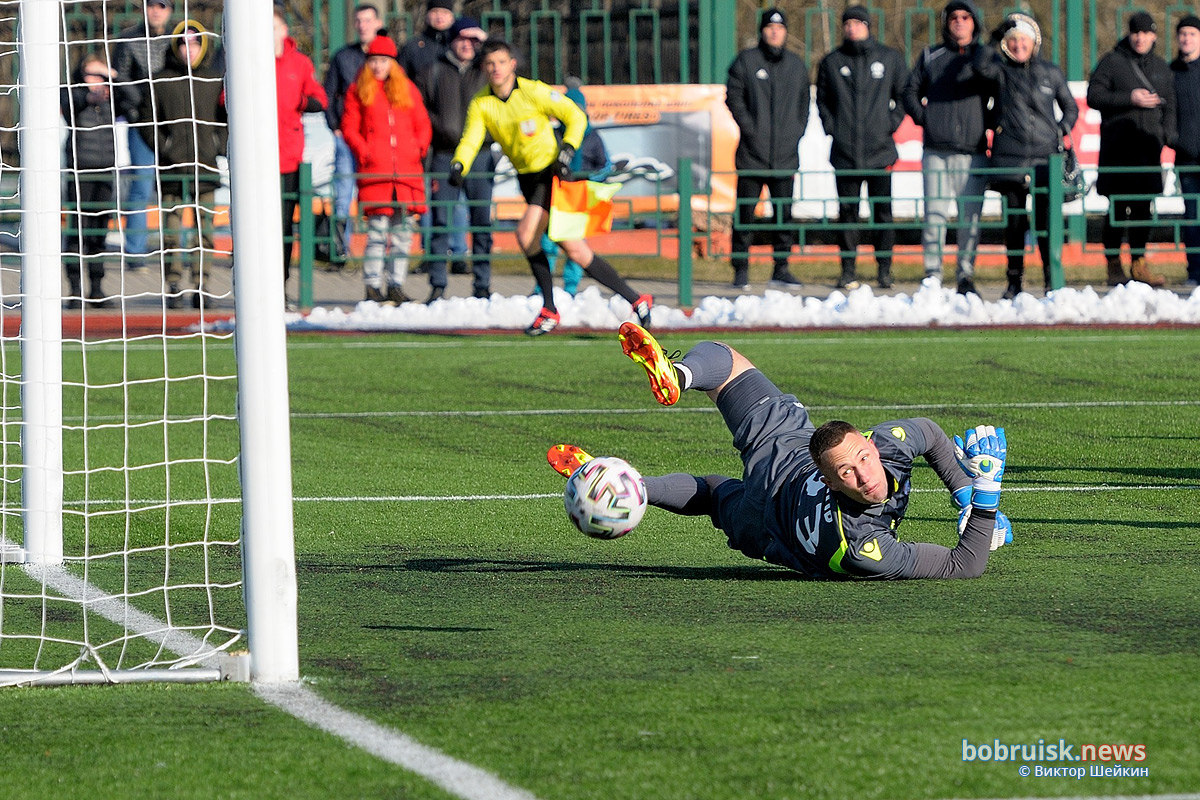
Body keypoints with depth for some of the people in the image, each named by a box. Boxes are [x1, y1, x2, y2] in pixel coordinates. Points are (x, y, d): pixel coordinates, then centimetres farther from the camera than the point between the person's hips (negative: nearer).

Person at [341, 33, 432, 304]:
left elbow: (423, 125, 18)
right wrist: (363, 151, -8)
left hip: (407, 170, 3)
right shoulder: (358, 91, 9)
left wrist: (419, 147, 1)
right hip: (375, 170, -3)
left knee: (403, 231, 1)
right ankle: (373, 287, -6)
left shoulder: (407, 89, 16)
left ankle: (396, 285, 7)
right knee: (377, 230, -9)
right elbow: (349, 127, 6)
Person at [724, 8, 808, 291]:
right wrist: (750, 128, -10)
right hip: (752, 155, -3)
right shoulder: (746, 61, 3)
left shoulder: (796, 65, 14)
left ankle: (781, 269, 10)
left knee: (784, 214, 3)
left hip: (785, 156, 3)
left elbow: (804, 104, 20)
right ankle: (741, 270, 2)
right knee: (745, 212, -3)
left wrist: (796, 132, 7)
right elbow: (733, 96, -1)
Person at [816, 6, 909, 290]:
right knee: (847, 212, 1)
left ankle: (885, 269, 4)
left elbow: (904, 94, 13)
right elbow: (822, 99, 19)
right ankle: (848, 269, 6)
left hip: (879, 149, -1)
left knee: (882, 211, -3)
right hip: (845, 153, 1)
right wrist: (831, 127, 5)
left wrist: (892, 123, 2)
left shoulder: (889, 58, 6)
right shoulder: (831, 62, 10)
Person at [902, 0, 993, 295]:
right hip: (936, 152, 1)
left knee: (970, 219, -2)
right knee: (934, 215, -4)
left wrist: (990, 126, -6)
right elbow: (911, 91, 19)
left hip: (973, 152, -1)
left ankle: (966, 276, 6)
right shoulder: (931, 57, 14)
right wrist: (922, 116, 4)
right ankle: (932, 277, 1)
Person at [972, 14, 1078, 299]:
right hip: (1010, 158, 0)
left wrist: (1062, 130, 2)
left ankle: (1052, 281, 2)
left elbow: (1070, 107, 20)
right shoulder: (1002, 71, 7)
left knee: (1046, 222, -5)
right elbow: (980, 65, -16)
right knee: (1014, 222, 3)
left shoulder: (1050, 72, 12)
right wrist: (994, 41, -5)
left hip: (1045, 158, 0)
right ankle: (1014, 282, 11)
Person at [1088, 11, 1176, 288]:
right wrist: (1130, 99, -15)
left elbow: (1169, 106, 20)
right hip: (1117, 148, -4)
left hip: (1148, 148, 4)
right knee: (1117, 209, -4)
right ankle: (1114, 264, 4)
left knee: (1142, 208, 4)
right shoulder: (1112, 62, 2)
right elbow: (1094, 96, -7)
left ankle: (1138, 264, 10)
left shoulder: (1161, 68, 16)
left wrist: (1167, 135, 3)